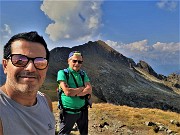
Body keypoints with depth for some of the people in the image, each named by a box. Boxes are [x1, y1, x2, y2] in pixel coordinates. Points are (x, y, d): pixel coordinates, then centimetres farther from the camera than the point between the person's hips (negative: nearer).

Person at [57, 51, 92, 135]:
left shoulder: (83, 74, 5)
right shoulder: (62, 73, -10)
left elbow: (89, 90, -8)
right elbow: (67, 92, -21)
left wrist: (74, 93, -21)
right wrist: (82, 88, -10)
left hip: (82, 111, 5)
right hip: (68, 112, -5)